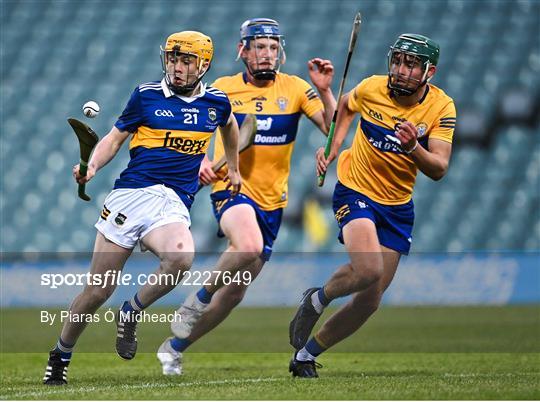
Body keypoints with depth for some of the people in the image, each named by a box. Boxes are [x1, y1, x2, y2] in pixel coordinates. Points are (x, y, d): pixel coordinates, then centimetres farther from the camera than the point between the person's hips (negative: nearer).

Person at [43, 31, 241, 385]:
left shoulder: (217, 102, 11)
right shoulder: (147, 95, 5)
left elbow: (229, 125, 34)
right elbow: (115, 138, 9)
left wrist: (233, 167, 41)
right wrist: (92, 167, -8)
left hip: (173, 205, 1)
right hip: (130, 195, -1)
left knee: (181, 259, -34)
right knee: (98, 292, -3)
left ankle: (131, 313, -7)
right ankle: (60, 356, 20)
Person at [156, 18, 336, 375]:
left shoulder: (295, 88, 1)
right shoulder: (224, 88, -1)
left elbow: (333, 128, -6)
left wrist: (325, 91, -21)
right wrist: (200, 162, -12)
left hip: (272, 201, 3)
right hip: (232, 189, -3)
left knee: (235, 292, 8)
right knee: (249, 247, -37)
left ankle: (175, 346, 26)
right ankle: (199, 299, -11)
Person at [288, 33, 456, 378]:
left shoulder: (441, 107, -13)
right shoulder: (371, 88, -12)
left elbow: (439, 170, -21)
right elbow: (346, 106, 14)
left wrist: (413, 148, -39)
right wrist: (333, 147, 2)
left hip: (397, 207, 3)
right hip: (355, 191, -3)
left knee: (370, 301, 3)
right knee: (369, 269, -29)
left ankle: (306, 355, 21)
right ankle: (316, 301, 2)